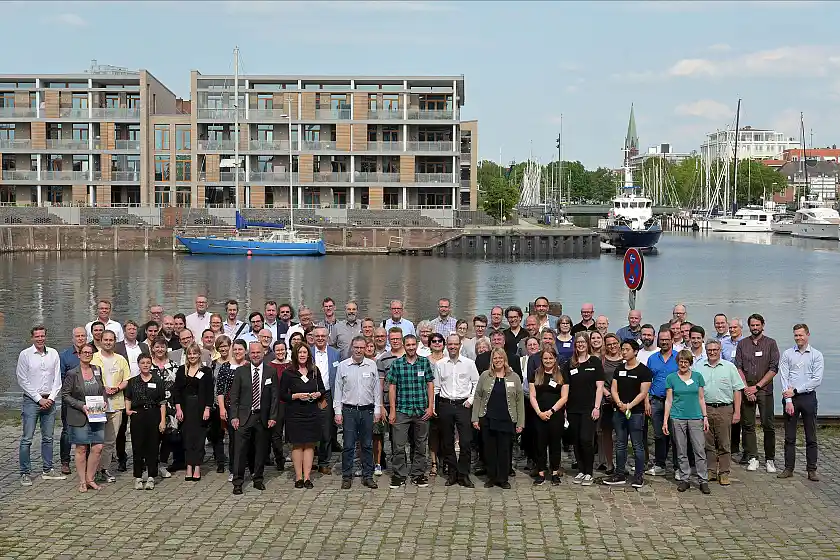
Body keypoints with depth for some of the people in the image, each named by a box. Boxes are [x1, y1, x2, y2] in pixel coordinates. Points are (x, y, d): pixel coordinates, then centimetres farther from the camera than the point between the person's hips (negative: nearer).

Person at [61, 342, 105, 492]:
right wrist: (81, 406, -15)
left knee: (98, 447, 0)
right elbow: (65, 395, -5)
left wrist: (103, 402, 2)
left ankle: (90, 478, 15)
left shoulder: (97, 370, 9)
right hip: (79, 417, -4)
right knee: (81, 449, 1)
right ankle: (82, 481, 11)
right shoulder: (72, 374, -5)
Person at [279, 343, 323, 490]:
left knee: (310, 445, 4)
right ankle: (298, 477, 10)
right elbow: (282, 395, -3)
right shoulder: (288, 373, -3)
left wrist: (317, 394, -6)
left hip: (312, 413, 3)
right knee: (297, 445, 3)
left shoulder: (314, 370, 7)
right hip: (295, 413, -3)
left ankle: (307, 477, 9)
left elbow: (322, 389, 15)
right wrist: (296, 396, -17)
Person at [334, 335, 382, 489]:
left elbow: (377, 389, 8)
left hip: (367, 410, 1)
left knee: (367, 445, 7)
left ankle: (367, 476, 15)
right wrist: (338, 411, 0)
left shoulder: (372, 365, 5)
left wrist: (377, 410, 4)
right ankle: (347, 477, 9)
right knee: (348, 445, 0)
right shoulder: (343, 366, 2)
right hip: (349, 410, -1)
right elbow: (338, 390, 4)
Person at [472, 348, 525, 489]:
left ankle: (503, 479, 14)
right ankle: (491, 477, 18)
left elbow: (520, 401, 4)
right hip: (487, 419, 1)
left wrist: (520, 423, 0)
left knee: (505, 450, 3)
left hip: (507, 421, -1)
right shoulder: (485, 376, 4)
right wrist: (475, 418, -1)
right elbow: (477, 397, 5)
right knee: (489, 449, 6)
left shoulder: (514, 377, 4)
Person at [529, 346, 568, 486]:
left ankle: (555, 473, 13)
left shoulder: (562, 375, 3)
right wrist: (539, 412, -10)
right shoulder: (535, 374, 7)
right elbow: (532, 396, 3)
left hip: (556, 415, -1)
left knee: (555, 443, 5)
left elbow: (564, 397, -2)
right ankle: (540, 473, 10)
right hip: (539, 415, 1)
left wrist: (551, 411, -11)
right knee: (540, 443, 4)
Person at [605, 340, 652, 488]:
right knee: (620, 444, 10)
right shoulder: (619, 369, 13)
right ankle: (620, 474, 17)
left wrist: (629, 406, -17)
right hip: (619, 412, 6)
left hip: (636, 412, -5)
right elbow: (613, 389, 9)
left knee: (637, 445, -1)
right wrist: (619, 403, -9)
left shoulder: (643, 370, -4)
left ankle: (639, 476, 5)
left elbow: (643, 392, -10)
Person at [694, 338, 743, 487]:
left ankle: (724, 473, 8)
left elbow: (737, 390, 4)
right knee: (707, 443, 7)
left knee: (724, 444, 2)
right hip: (704, 409, 1)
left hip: (724, 409, -1)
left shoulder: (729, 367, 5)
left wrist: (737, 412, -2)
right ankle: (710, 471, 16)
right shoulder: (698, 367, 8)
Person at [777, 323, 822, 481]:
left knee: (811, 437, 3)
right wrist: (788, 400, -9)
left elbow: (817, 380, -6)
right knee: (789, 437, 4)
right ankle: (788, 468, 10)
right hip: (790, 397, 1)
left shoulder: (817, 355, 3)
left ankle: (812, 470, 8)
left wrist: (795, 390, -11)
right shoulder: (787, 354, 6)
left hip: (808, 397, -1)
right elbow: (784, 378, 0)